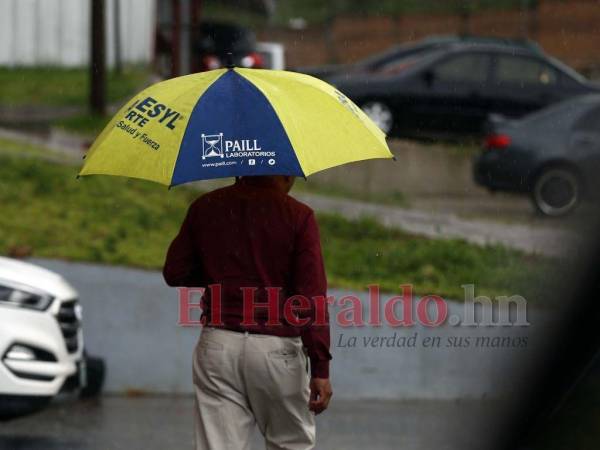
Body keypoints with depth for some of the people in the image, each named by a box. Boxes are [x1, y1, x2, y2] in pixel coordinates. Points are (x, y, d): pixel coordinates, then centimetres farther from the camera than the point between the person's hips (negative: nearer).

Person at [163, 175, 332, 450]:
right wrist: (321, 368, -11)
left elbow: (174, 274, 10)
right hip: (277, 348, -3)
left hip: (216, 345, 3)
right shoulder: (298, 216, -5)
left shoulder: (205, 208, 6)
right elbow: (313, 298, -10)